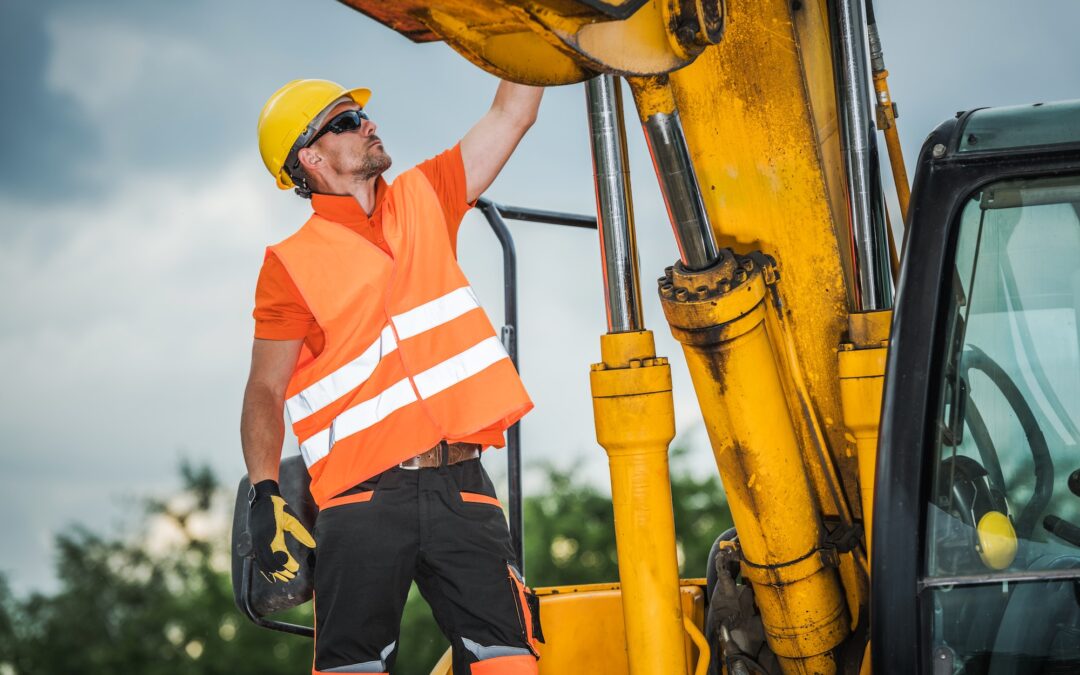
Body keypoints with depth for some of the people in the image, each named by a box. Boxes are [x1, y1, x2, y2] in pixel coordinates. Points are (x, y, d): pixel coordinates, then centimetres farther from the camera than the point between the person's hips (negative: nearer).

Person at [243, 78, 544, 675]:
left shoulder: (424, 201, 14)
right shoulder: (292, 263, 2)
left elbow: (512, 112, 15)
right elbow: (265, 391, 3)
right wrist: (264, 497, -7)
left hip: (460, 489, 3)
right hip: (366, 501, -3)